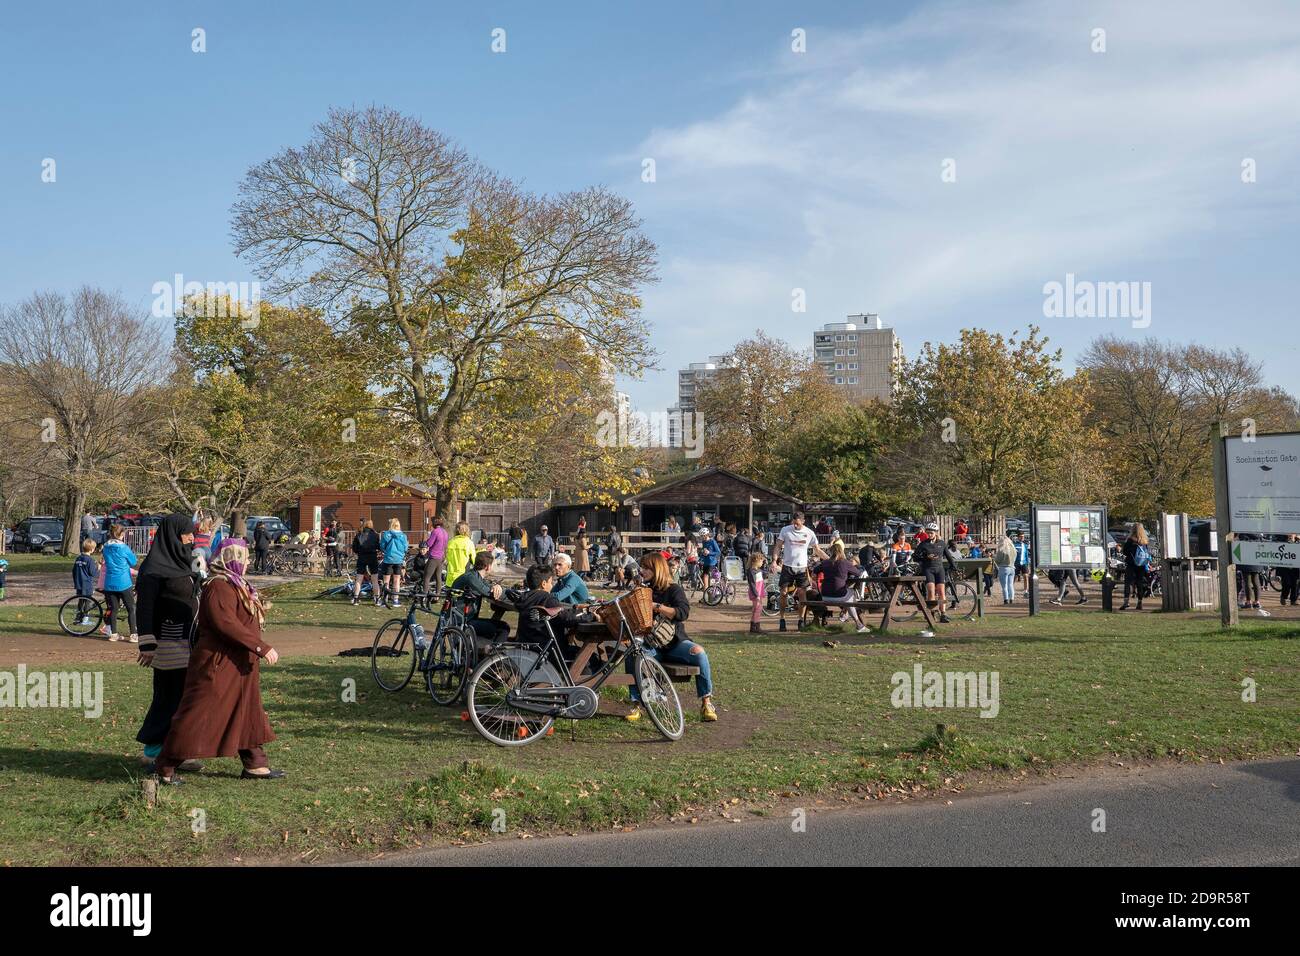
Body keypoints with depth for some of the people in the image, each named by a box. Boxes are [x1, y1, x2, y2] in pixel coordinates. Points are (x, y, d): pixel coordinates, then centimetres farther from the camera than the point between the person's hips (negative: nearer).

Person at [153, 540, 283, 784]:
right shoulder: (218, 587, -19)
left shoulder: (235, 585, 14)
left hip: (239, 665, 11)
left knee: (248, 713, 14)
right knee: (198, 714, -4)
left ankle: (255, 765, 22)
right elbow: (226, 624, -28)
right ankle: (167, 768, 7)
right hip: (217, 663, -11)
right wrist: (261, 647, -28)